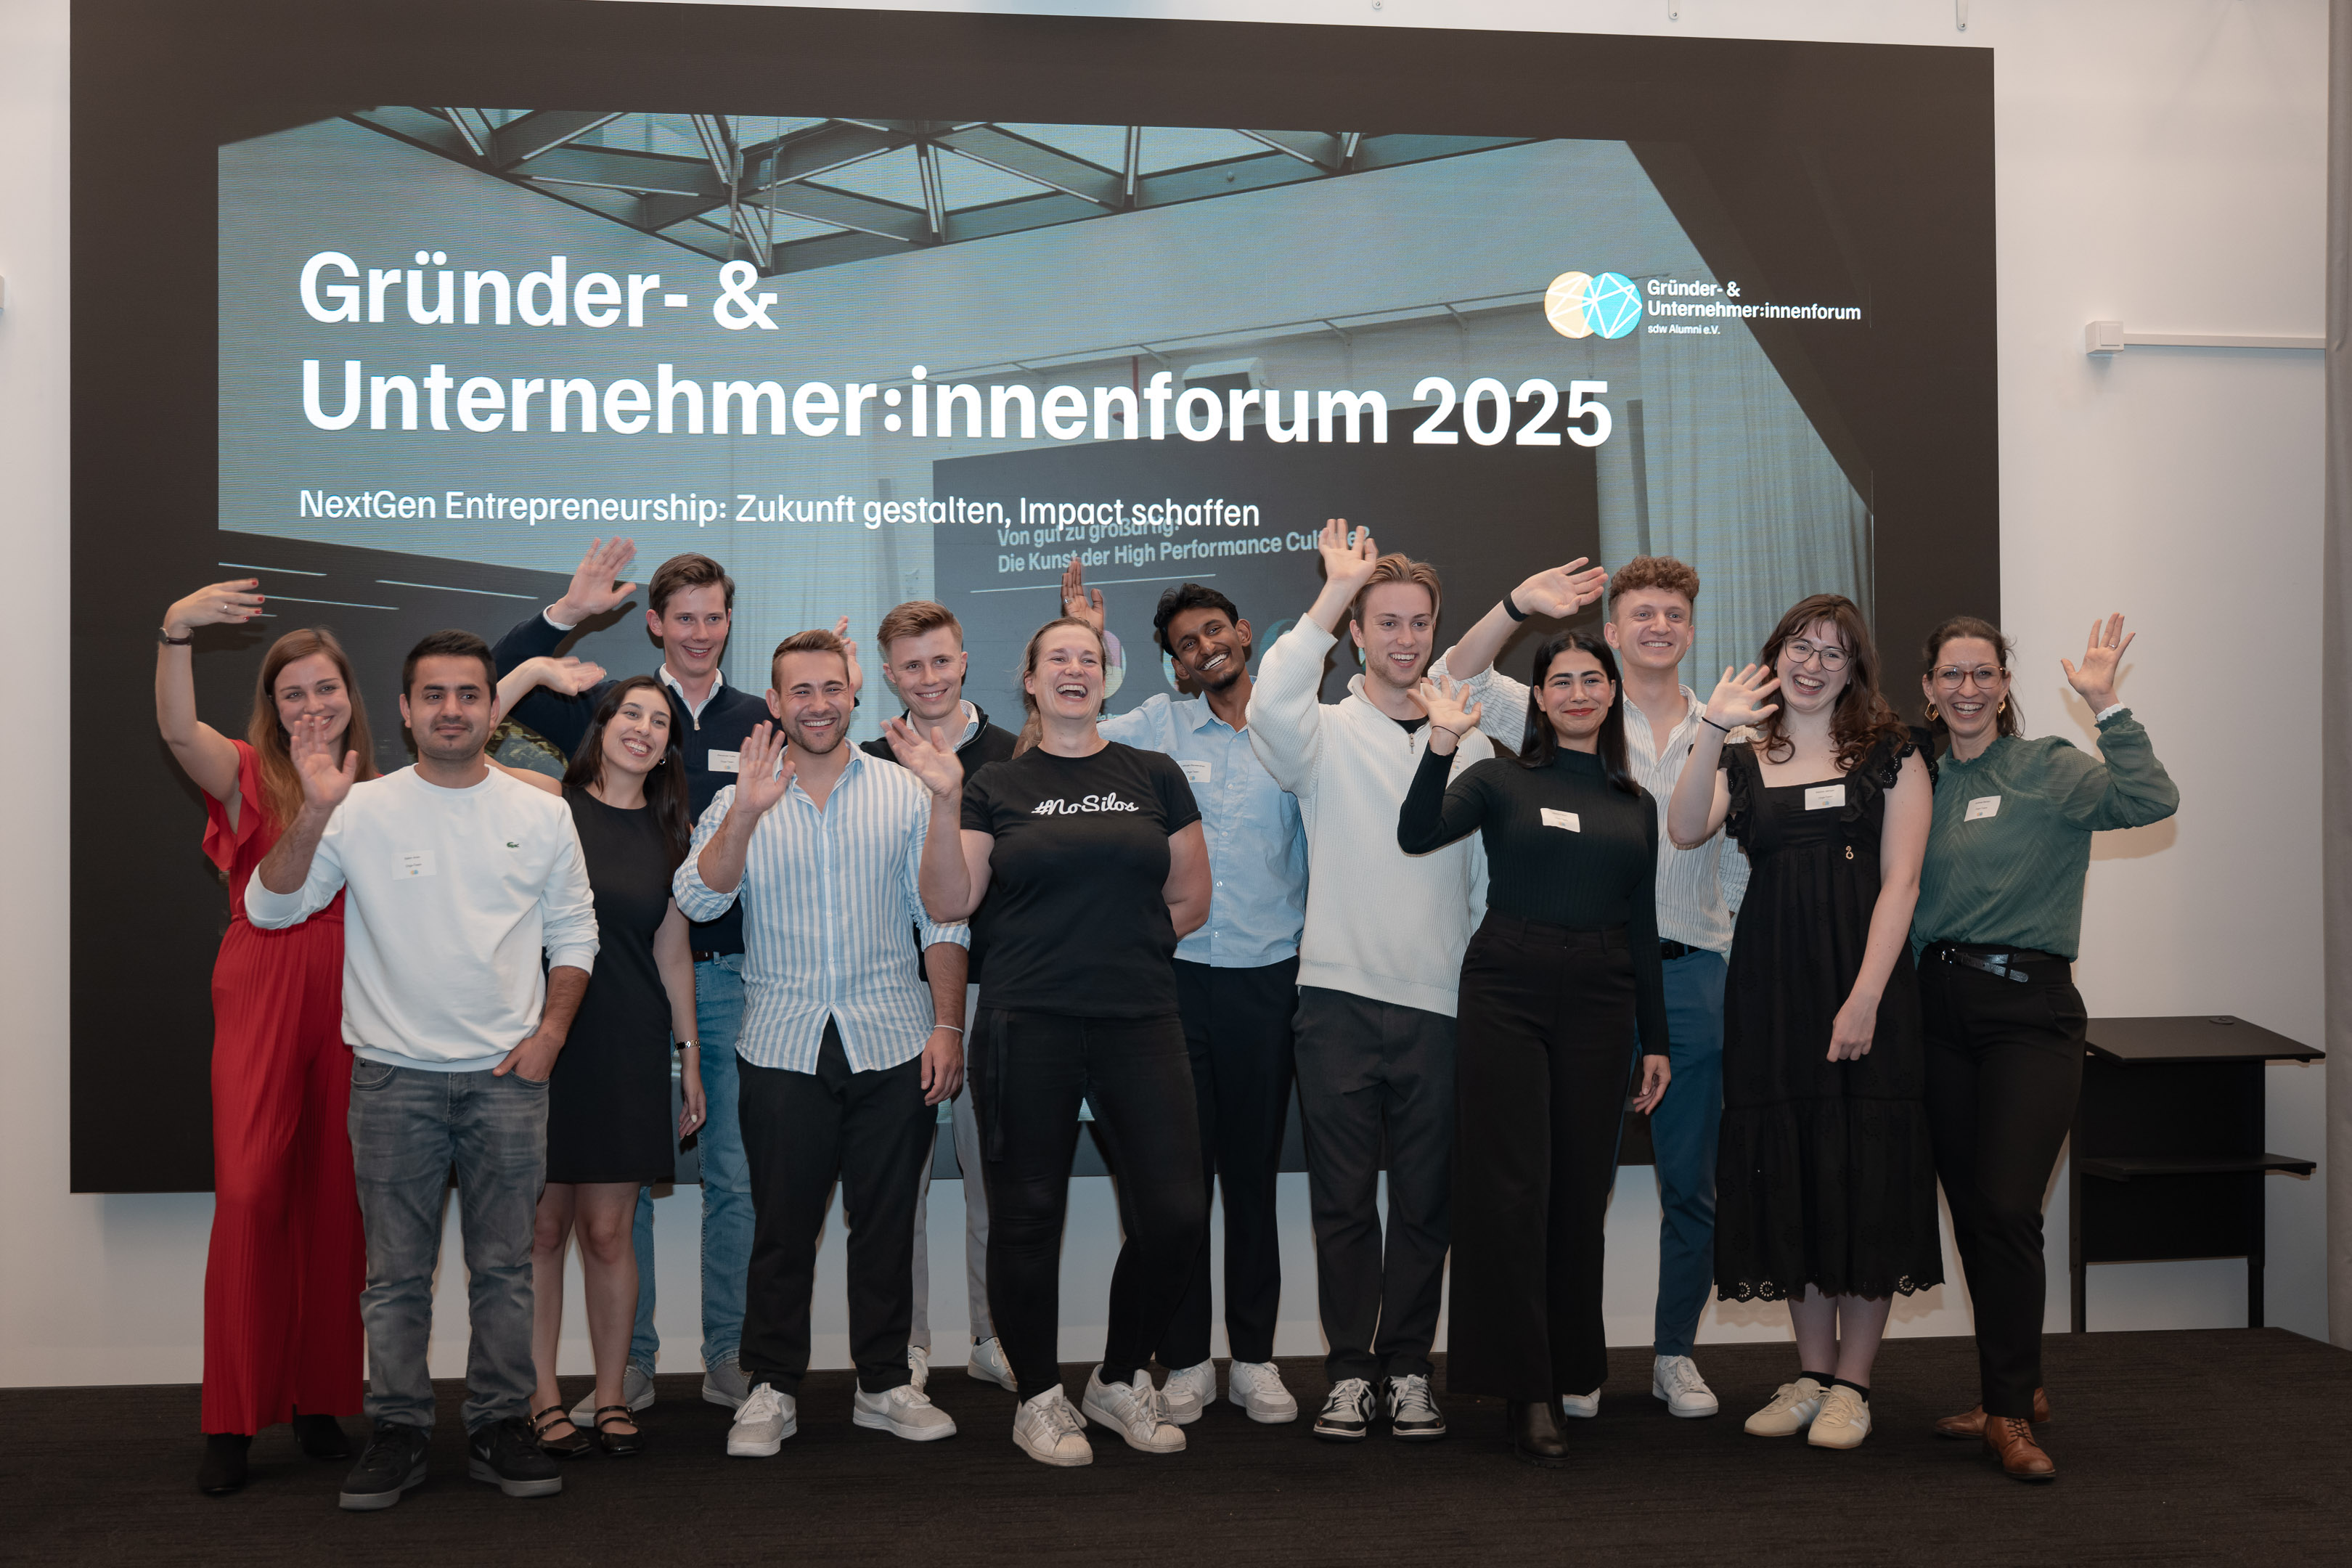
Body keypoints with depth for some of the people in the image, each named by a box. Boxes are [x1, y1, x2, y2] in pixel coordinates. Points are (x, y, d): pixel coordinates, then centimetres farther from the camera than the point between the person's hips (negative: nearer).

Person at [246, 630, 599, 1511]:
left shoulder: (541, 816, 5)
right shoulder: (364, 810, 0)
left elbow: (573, 933, 11)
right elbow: (270, 909, -4)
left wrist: (551, 1031, -1)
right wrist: (314, 814, -18)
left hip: (508, 1076, 1)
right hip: (394, 1074, -1)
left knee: (504, 1267, 7)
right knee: (396, 1271, 5)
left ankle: (499, 1426, 17)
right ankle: (398, 1431, 17)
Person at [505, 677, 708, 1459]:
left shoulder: (672, 831, 9)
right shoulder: (544, 802, 0)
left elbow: (672, 954, 12)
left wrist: (689, 1055, 11)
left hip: (629, 1046, 2)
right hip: (544, 1035, -2)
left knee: (608, 1231, 5)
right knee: (543, 1226, 4)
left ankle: (611, 1397, 18)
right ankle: (543, 1398, 16)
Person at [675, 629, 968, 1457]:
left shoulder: (904, 794, 6)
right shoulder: (740, 804, 5)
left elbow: (941, 918, 6)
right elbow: (697, 900, -9)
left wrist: (948, 1024, -1)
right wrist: (747, 812, -21)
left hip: (893, 1044, 0)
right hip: (784, 1047, 0)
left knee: (886, 1222, 7)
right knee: (782, 1224, 5)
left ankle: (885, 1382, 20)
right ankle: (772, 1389, 17)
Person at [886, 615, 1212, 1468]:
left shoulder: (1154, 776, 11)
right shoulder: (996, 787, 7)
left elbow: (1190, 899, 13)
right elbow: (949, 903, -4)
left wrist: (1117, 944, 5)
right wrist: (944, 798, -12)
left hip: (1141, 1021, 2)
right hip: (1027, 1027, -1)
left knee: (1174, 1211, -3)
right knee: (1028, 1214, 3)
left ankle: (1120, 1379, 20)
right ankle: (1038, 1397, 21)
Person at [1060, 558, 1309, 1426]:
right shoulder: (1158, 727, 5)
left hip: (1266, 978, 0)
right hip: (1174, 973, 0)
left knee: (1254, 1173, 8)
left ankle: (1254, 1357, 19)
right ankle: (1185, 1361, 15)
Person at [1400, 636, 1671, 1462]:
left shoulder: (1635, 804, 14)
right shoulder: (1501, 779, 3)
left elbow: (1642, 928, 15)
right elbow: (1417, 835, -14)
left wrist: (1656, 1040, 12)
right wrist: (1442, 742, -26)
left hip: (1600, 1003, 3)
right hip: (1508, 995, -3)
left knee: (1581, 1190, 7)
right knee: (1511, 1188, -6)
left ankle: (1570, 1368, 21)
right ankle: (1526, 1390, -1)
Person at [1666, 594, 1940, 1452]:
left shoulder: (1890, 754, 4)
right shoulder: (1742, 762, 11)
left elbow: (1899, 881, -4)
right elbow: (1685, 832, -10)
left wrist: (1865, 998, -14)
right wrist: (1714, 731, -20)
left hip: (1864, 981, -3)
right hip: (1769, 985, 3)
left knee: (1863, 1171, -1)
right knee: (1789, 1174, 7)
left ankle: (1851, 1383, 10)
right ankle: (1812, 1373, 19)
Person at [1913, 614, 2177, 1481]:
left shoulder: (2049, 769, -1)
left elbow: (2151, 800, -18)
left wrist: (2105, 706, -21)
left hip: (2029, 1007, -5)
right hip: (1941, 1007, 5)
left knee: (2005, 1208, -12)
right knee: (1971, 1210, 10)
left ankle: (2009, 1414, -1)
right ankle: (2018, 1390, 25)